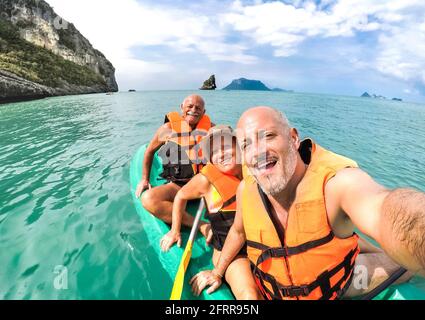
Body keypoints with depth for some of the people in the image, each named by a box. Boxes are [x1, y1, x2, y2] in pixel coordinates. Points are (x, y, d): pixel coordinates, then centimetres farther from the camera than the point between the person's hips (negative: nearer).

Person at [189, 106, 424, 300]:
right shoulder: (246, 190, -20)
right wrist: (217, 271, 12)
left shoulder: (337, 180, -35)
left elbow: (385, 210, -58)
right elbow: (238, 231, -1)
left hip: (334, 291, -2)